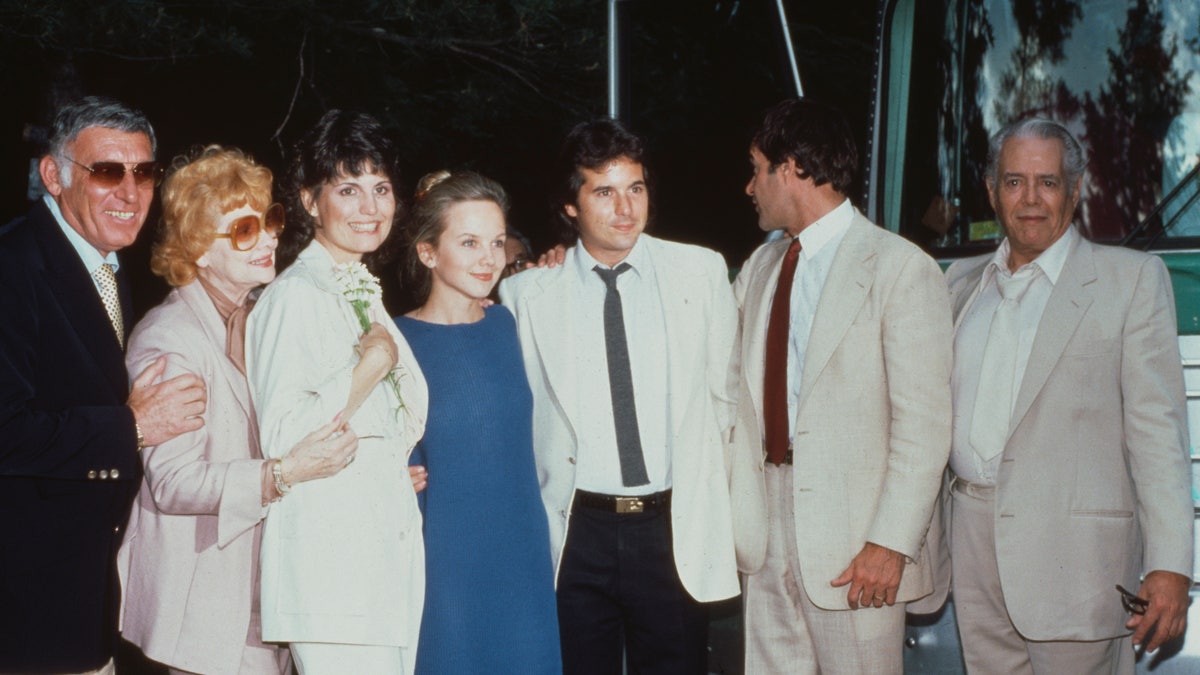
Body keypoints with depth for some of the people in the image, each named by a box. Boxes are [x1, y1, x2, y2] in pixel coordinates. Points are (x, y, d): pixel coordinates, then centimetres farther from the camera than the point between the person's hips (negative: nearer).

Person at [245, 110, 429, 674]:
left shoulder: (365, 297, 19)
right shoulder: (294, 296, -8)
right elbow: (281, 437, -19)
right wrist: (371, 365, -15)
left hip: (391, 547, 8)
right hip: (329, 553, -8)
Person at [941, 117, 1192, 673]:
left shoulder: (1132, 280, -1)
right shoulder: (963, 280, 14)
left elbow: (1157, 428, -7)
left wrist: (1169, 565, -14)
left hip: (1073, 552, -4)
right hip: (972, 540, 5)